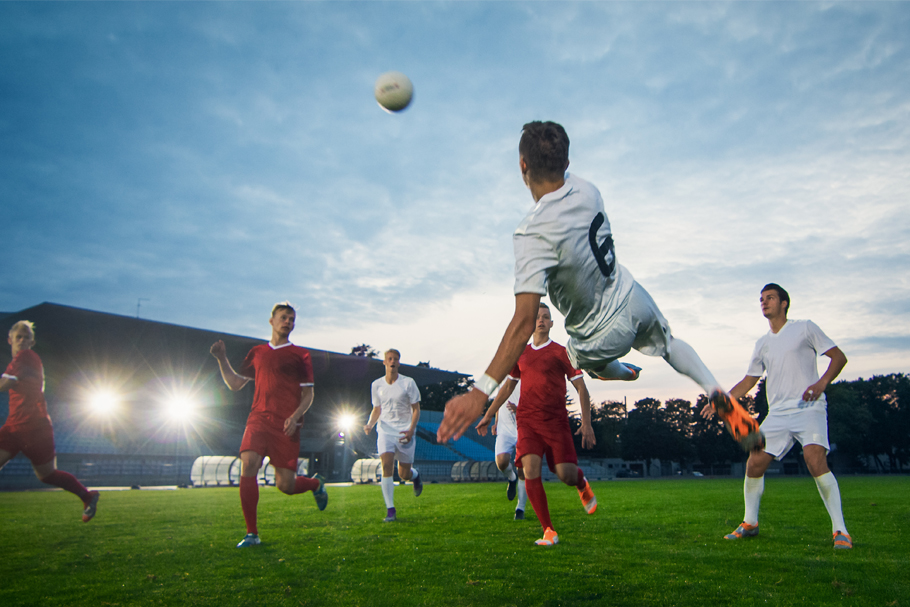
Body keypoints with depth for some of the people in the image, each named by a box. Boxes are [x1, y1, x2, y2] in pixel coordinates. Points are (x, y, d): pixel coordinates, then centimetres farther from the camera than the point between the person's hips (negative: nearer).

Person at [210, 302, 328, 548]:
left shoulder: (300, 355, 6)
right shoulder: (257, 352, 15)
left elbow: (308, 394, 4)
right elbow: (235, 383, 20)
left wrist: (295, 416, -13)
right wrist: (221, 359, 9)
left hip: (286, 426, -2)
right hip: (258, 419, 3)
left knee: (285, 485, -3)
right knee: (248, 465, -19)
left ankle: (316, 483, 33)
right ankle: (252, 534, -7)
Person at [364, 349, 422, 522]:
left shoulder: (408, 383, -4)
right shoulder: (376, 385, 5)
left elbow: (416, 409, -1)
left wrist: (411, 430, -16)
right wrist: (370, 424, -5)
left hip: (405, 432, -1)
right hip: (385, 431, 1)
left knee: (404, 475, 3)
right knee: (386, 465, -19)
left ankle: (415, 475, 43)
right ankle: (390, 510, -10)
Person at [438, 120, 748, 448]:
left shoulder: (531, 235, -35)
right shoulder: (585, 188, -15)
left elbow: (524, 323, -41)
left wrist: (481, 391, -43)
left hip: (603, 335, -4)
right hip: (631, 297, 5)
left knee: (582, 359, 33)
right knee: (668, 344, 35)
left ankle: (624, 372, 61)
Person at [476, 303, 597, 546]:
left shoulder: (561, 352, 3)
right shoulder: (520, 353, 14)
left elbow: (581, 389, 3)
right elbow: (507, 386, 24)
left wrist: (586, 423, -7)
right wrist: (488, 415, 24)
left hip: (556, 421, -2)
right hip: (527, 421, 3)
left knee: (566, 474, -9)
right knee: (531, 469, -16)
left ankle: (582, 484, 32)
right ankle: (548, 531, -5)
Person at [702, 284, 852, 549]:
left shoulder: (805, 328, 3)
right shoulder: (763, 344, 17)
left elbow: (839, 357, 1)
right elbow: (748, 380, 22)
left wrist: (821, 383, -17)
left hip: (808, 408, -5)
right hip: (777, 414, 5)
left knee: (816, 461, -25)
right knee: (754, 464, -4)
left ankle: (840, 530, -12)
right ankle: (750, 523, 15)